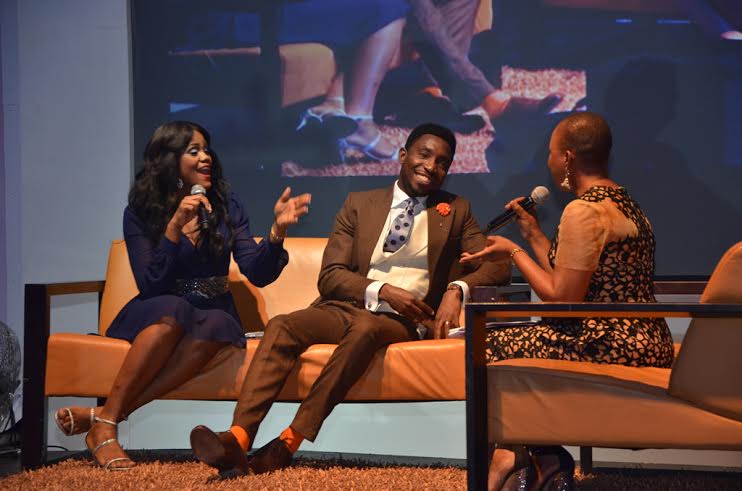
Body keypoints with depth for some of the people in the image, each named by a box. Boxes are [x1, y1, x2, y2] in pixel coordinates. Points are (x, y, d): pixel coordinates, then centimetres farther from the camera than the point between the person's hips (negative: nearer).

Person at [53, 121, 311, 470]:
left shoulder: (226, 206, 5)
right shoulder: (140, 213, -2)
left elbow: (258, 274, -3)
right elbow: (150, 286, -13)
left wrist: (277, 231, -21)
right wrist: (176, 226, -23)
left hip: (212, 313, 2)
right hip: (154, 318, -2)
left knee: (215, 327, -35)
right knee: (174, 312, -38)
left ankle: (101, 415, -35)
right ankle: (104, 427, -33)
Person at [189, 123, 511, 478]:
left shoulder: (456, 211, 16)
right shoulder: (359, 204, 16)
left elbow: (497, 266, 6)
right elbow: (330, 276, 7)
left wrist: (457, 288, -16)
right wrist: (382, 291, -13)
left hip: (403, 319, -2)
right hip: (345, 308, 2)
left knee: (364, 327, -37)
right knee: (281, 326, -29)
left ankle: (289, 442, -42)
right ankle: (238, 438, -45)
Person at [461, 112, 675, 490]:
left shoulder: (583, 211, -16)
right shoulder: (620, 201, 15)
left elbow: (563, 299, -17)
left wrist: (514, 252, -5)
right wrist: (533, 235, 23)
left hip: (615, 347, -10)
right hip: (645, 343, 10)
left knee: (493, 347, 4)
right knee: (517, 342, 20)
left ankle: (516, 458, 17)